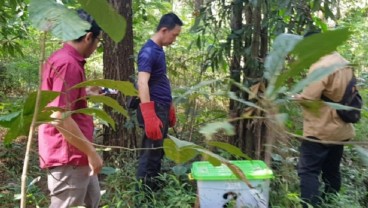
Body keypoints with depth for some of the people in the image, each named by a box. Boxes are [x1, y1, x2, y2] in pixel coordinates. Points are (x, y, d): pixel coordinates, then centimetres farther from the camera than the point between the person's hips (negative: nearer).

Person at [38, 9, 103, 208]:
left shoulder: (62, 58, 12)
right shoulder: (68, 64, -22)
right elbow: (59, 118, -27)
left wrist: (87, 94, 29)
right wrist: (91, 152, -21)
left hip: (75, 155, 11)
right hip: (68, 157, -11)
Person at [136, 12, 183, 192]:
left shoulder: (159, 50, 13)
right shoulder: (149, 51, -16)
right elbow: (142, 83, -28)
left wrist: (169, 108, 21)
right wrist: (150, 116, -36)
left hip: (162, 107, 9)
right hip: (154, 108, -9)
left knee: (158, 152, 17)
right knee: (151, 153, -1)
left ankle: (154, 188, 30)